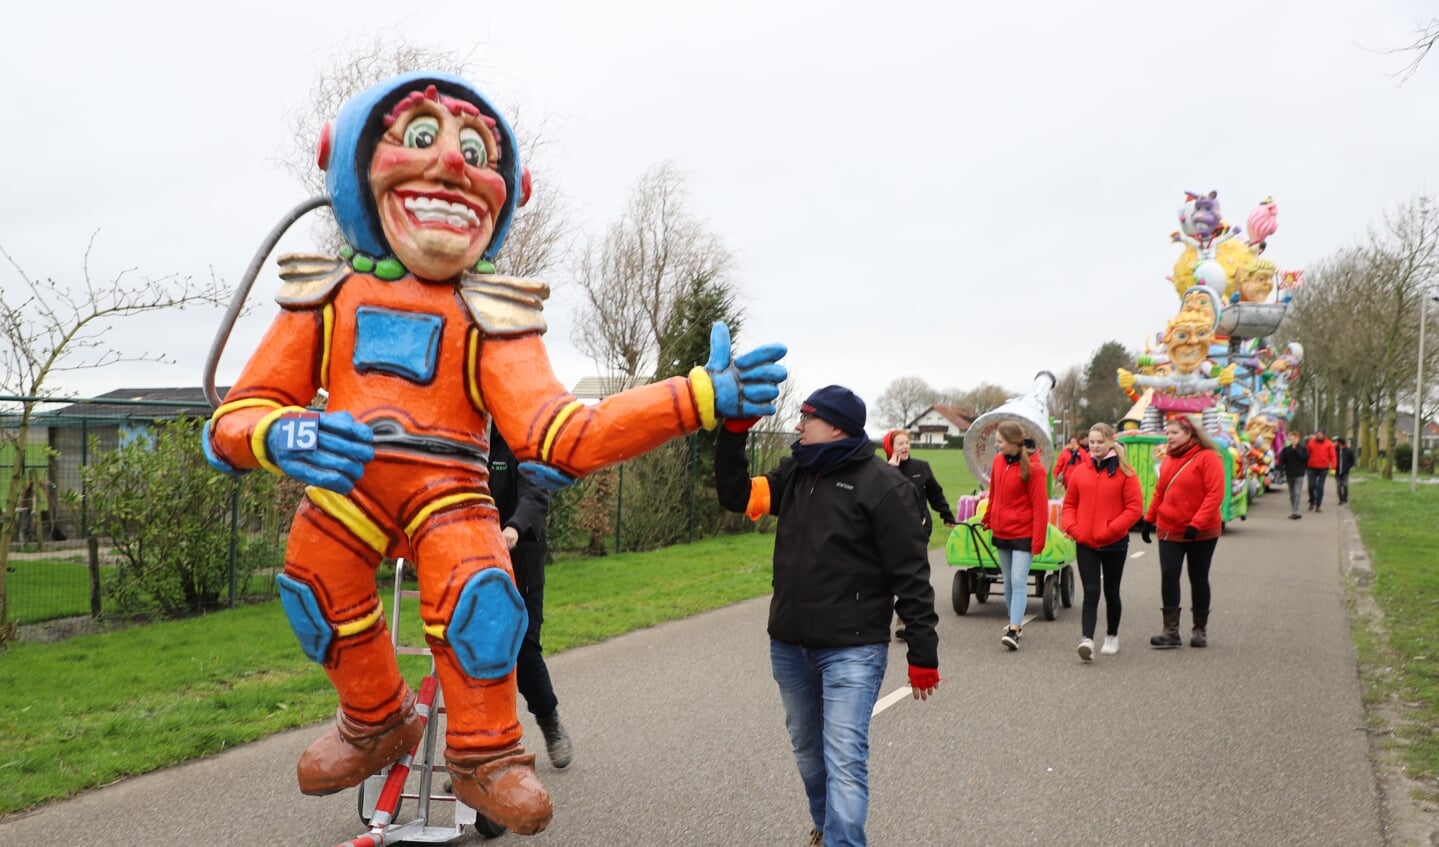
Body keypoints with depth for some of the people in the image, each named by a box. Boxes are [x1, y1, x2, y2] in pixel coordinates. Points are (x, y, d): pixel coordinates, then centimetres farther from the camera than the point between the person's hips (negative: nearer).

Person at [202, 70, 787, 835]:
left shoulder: (490, 315, 0)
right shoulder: (324, 295, 6)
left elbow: (558, 440, -12)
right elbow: (232, 419, 3)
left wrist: (697, 398, -22)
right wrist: (277, 435, -25)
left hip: (447, 484, -2)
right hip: (346, 482, 3)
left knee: (476, 590, -24)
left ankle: (485, 758, 2)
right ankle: (377, 723, 26)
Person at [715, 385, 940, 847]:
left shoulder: (882, 485, -13)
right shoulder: (794, 472, 7)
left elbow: (911, 575, -13)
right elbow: (737, 496, 5)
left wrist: (923, 654, -13)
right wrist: (733, 432, -7)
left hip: (851, 651, -7)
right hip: (788, 645, 7)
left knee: (844, 760, -11)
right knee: (807, 749, 20)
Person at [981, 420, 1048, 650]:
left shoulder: (1033, 467, -15)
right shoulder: (998, 461, 4)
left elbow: (1040, 506, -15)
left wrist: (1038, 540, -16)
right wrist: (988, 518, 22)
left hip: (1023, 533, -6)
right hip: (1001, 532, 6)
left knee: (1019, 580, -11)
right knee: (1008, 580, 13)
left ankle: (1014, 631, -15)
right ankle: (1015, 622, 26)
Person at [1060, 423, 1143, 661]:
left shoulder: (1124, 472, -5)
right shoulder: (1079, 472, 4)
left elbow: (1135, 507, -8)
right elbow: (1069, 503, 11)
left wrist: (1112, 529, -15)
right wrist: (1072, 527, -6)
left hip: (1114, 543, -1)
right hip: (1085, 544, 1)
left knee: (1111, 592, 12)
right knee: (1091, 592, -8)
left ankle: (1112, 637, 29)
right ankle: (1087, 639, -15)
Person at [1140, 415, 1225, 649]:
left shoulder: (1208, 458, -11)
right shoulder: (1169, 459, 7)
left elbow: (1215, 494, -18)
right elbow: (1159, 492, 14)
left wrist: (1196, 524, -23)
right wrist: (1149, 520, 10)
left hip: (1201, 533, -4)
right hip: (1169, 530, 4)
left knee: (1198, 579, 8)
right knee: (1168, 576, -6)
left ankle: (1200, 630, 21)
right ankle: (1171, 631, -5)